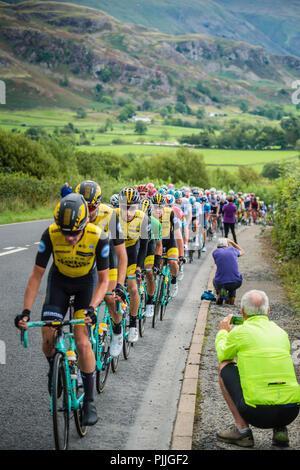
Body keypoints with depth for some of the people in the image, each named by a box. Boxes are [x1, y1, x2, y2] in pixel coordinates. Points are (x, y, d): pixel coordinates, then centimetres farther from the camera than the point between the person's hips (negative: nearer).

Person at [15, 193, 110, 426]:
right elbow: (37, 275, -19)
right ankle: (54, 369, 23)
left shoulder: (98, 237, -30)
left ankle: (89, 401, -1)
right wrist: (26, 311, -28)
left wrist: (92, 307, -37)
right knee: (48, 340, -12)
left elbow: (103, 280, -21)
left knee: (82, 342, -15)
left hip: (85, 282, -1)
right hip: (59, 280, 2)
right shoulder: (50, 235, -28)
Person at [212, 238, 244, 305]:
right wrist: (232, 242, 40)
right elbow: (242, 252, 35)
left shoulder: (215, 252, 7)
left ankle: (219, 293, 6)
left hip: (221, 284, -1)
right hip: (236, 284, 1)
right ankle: (232, 297, 15)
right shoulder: (232, 249, 11)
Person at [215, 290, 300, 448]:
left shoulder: (239, 332, 0)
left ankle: (242, 429, 10)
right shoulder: (281, 333, 14)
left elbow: (222, 355, 22)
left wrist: (222, 332, 43)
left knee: (225, 366, 17)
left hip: (258, 413, -5)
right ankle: (280, 430, 14)